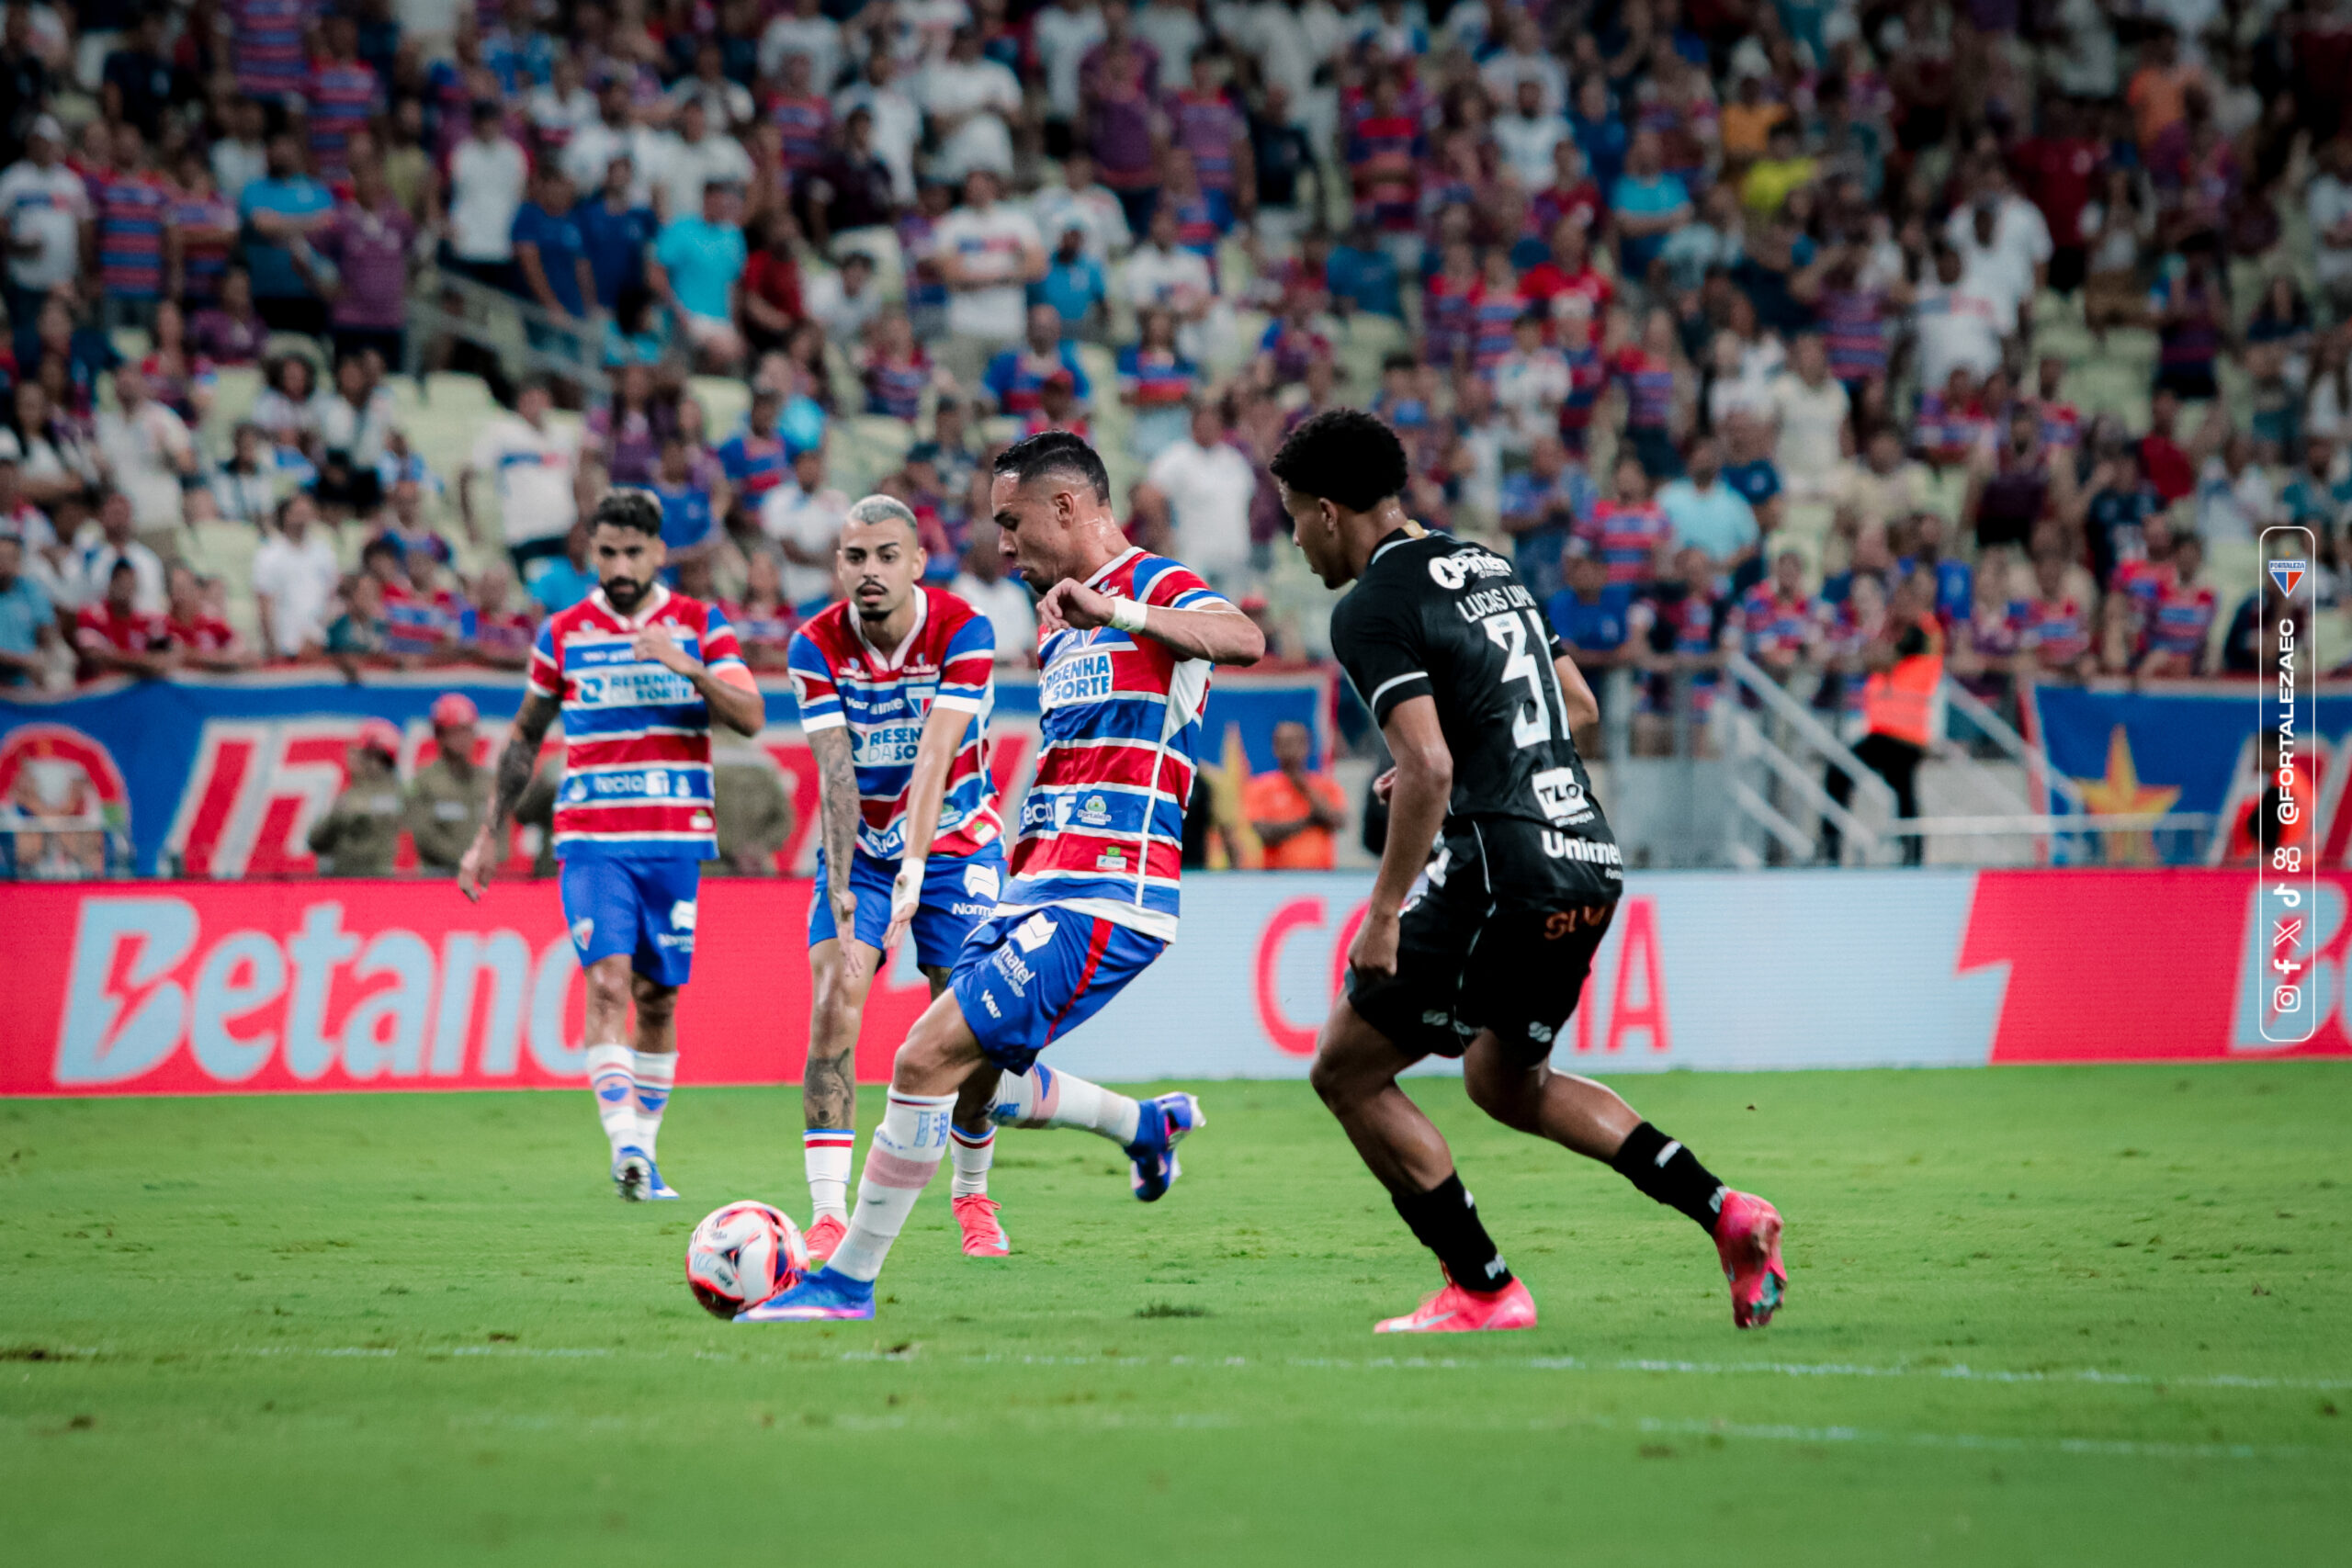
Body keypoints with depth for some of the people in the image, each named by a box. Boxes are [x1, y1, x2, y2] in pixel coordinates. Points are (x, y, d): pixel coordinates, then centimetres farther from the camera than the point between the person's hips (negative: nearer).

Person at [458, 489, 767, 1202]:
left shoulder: (702, 626, 5)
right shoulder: (563, 633, 8)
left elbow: (751, 718, -6)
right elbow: (525, 737, 18)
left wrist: (690, 667, -22)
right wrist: (491, 834, 16)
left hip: (676, 840, 1)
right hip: (592, 840, -1)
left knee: (658, 998, 5)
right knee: (608, 983, -17)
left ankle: (644, 1147, 18)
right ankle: (625, 1147, -26)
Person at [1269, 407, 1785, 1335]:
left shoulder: (1373, 611, -10)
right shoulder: (1486, 568, 17)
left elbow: (1429, 771, -20)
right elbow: (1579, 707, 24)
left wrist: (1384, 915, -16)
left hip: (1502, 868, -9)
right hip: (1589, 859, 9)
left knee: (1347, 1072, 4)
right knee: (1507, 1083, 26)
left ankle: (1484, 1291, 2)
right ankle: (1725, 1214, 13)